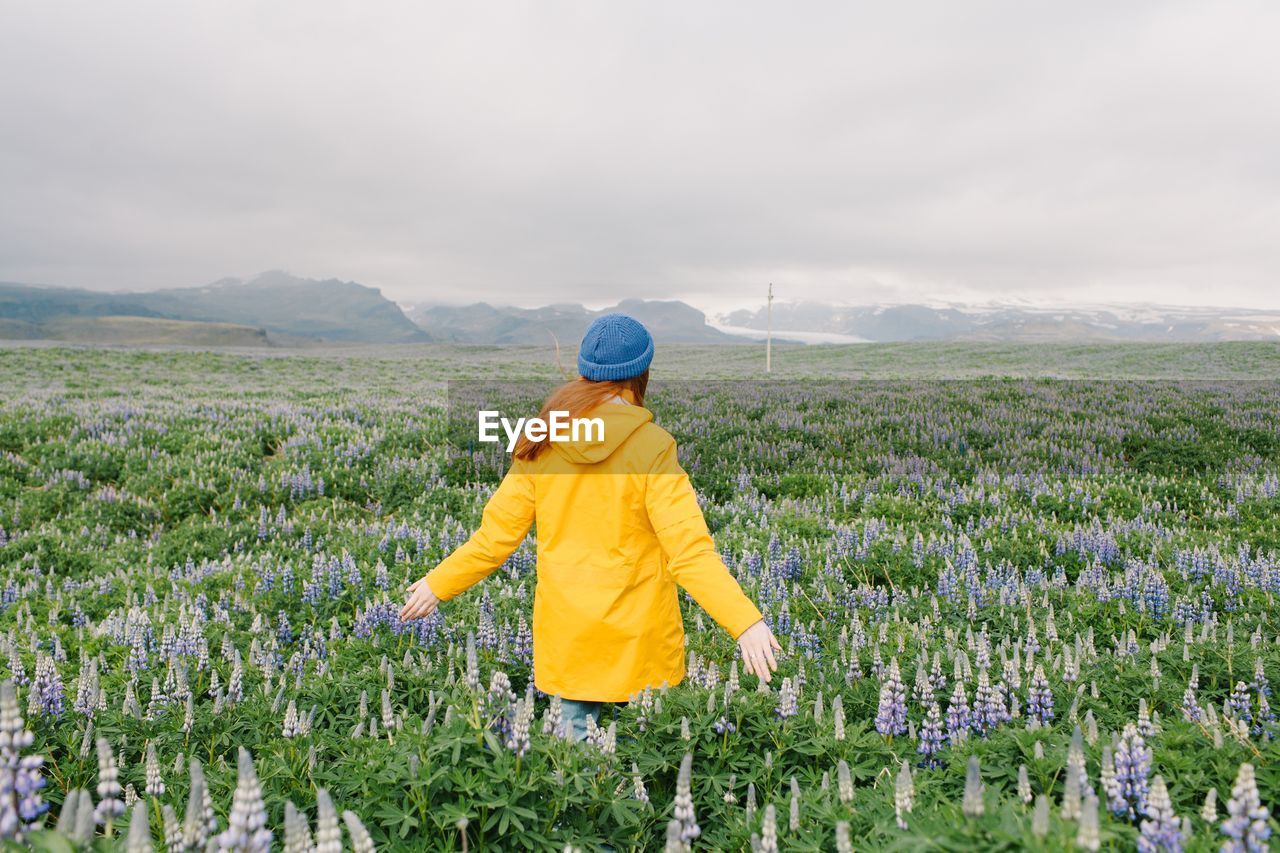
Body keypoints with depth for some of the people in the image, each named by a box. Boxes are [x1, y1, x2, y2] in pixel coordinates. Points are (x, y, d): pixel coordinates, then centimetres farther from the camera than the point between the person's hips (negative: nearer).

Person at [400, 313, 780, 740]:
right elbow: (689, 550, -21)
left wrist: (439, 584, 13)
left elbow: (497, 534, 0)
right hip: (638, 633, -3)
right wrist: (746, 623, -22)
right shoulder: (652, 446, -15)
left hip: (564, 629, 4)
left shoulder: (543, 443, -4)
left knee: (576, 729, 17)